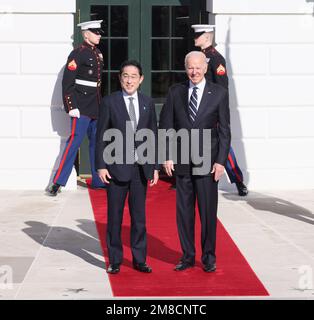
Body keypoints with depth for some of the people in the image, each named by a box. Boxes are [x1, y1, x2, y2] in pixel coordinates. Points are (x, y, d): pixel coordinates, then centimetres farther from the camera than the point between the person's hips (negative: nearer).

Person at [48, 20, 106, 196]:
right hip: (82, 106, -8)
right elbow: (67, 82, -14)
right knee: (75, 140, -11)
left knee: (97, 142, 12)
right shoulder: (78, 53, -11)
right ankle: (58, 183, -9)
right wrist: (71, 106, -18)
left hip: (96, 106, 8)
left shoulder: (98, 53, 14)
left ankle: (98, 180, 22)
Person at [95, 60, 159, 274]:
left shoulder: (148, 103, 7)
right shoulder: (110, 102, -3)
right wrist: (101, 165, -9)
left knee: (139, 216, 9)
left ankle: (140, 259, 18)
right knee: (115, 216, 5)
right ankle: (115, 260, 15)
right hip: (116, 168, -3)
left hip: (140, 168, 3)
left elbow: (154, 135, 9)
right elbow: (101, 136, -3)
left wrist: (155, 166, 6)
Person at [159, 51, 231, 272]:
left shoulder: (219, 93, 0)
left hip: (207, 161, -2)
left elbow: (224, 130, -1)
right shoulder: (176, 92, 6)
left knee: (208, 211, 2)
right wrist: (167, 156, -1)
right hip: (182, 161, 2)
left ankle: (209, 257, 16)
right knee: (184, 211, 7)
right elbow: (166, 125, 7)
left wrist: (221, 161, -7)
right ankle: (188, 256, 18)